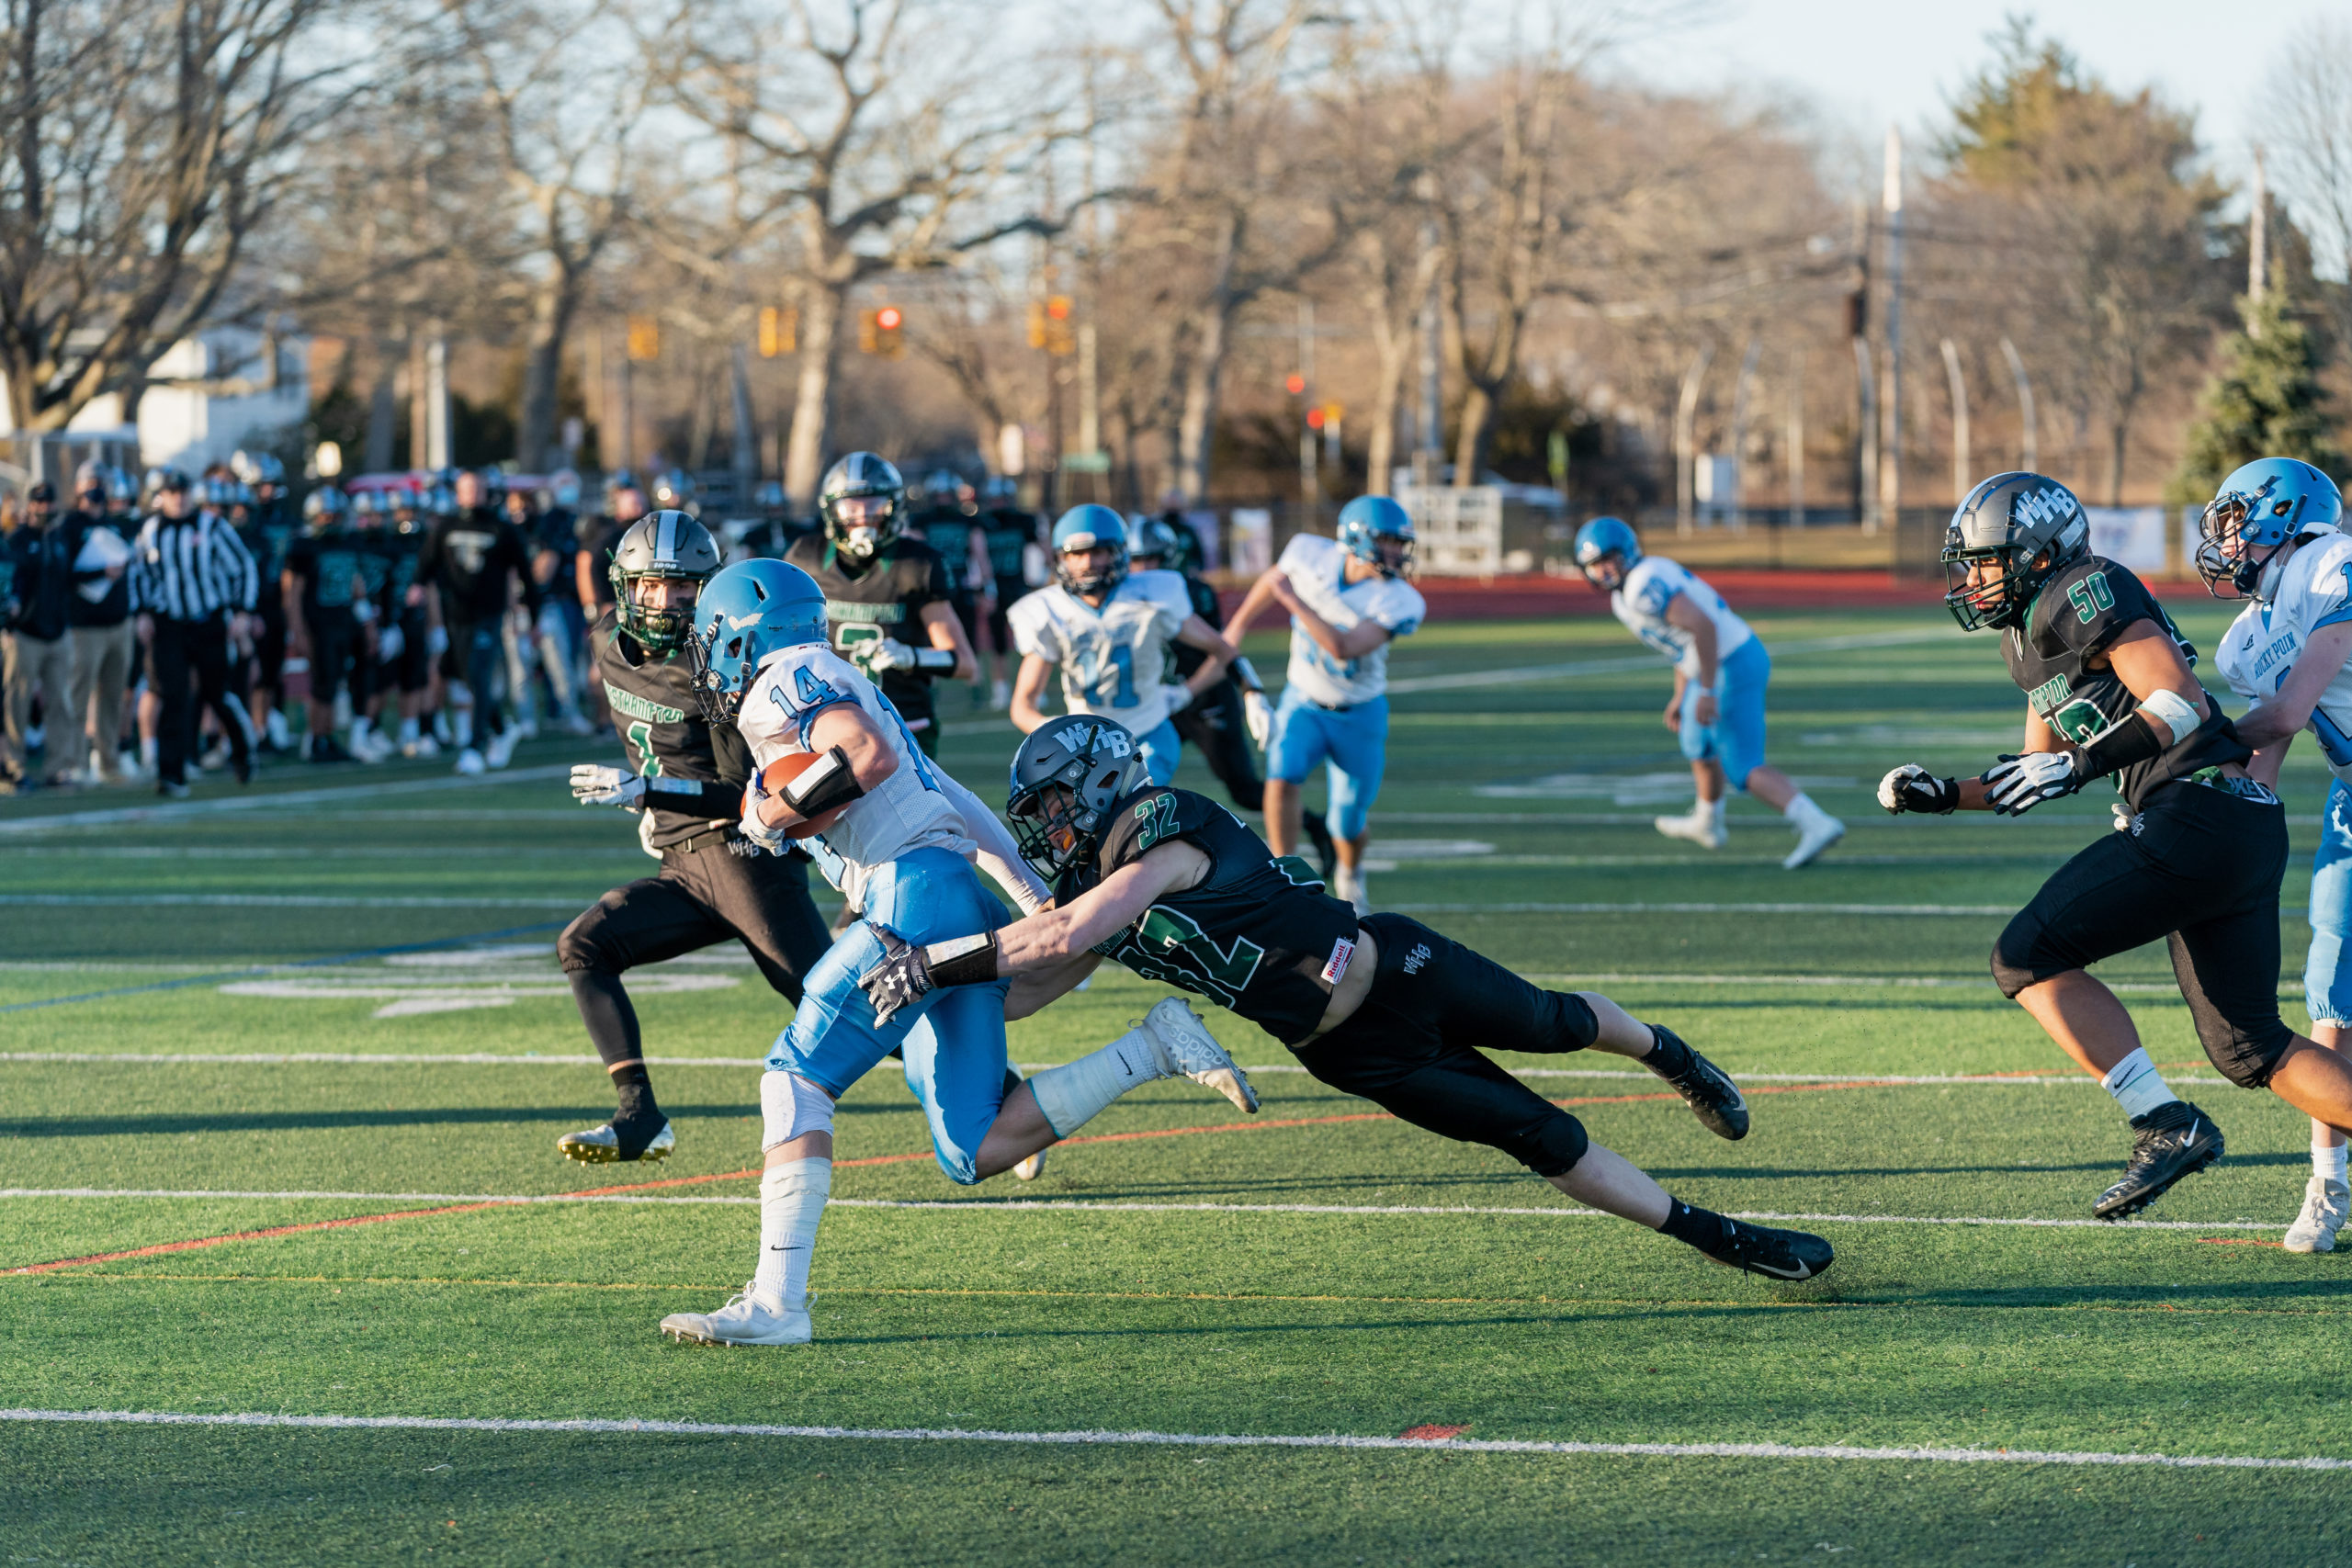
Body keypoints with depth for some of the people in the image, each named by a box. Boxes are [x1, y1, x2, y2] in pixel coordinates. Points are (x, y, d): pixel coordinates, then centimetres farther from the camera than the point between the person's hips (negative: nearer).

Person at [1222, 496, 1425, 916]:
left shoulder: (1398, 602, -24)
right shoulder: (1312, 554, -15)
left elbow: (1344, 648, -35)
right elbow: (1275, 579, 9)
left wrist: (1293, 600, -32)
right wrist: (1239, 625, 20)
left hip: (1359, 714, -1)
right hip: (1303, 703, 1)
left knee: (1349, 823, 8)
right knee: (1283, 779, -27)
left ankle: (1350, 874, 43)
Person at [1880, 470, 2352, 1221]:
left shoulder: (2085, 593, -7)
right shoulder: (2034, 632, 22)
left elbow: (2183, 703, -17)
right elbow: (2038, 775, 30)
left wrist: (2077, 766, -23)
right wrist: (1942, 793, 18)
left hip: (2197, 813, -10)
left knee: (2028, 958, -9)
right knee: (2250, 1050, 12)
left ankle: (2167, 1126, -13)